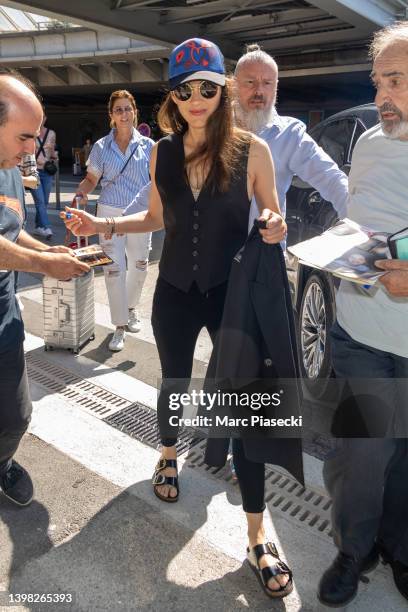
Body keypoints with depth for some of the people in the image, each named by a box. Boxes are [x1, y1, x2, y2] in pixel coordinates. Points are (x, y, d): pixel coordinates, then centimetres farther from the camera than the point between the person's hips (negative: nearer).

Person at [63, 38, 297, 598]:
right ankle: (169, 455, 53)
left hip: (233, 292, -2)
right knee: (175, 382, 21)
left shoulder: (252, 149, -9)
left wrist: (275, 229, -23)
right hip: (175, 292, 3)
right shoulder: (162, 152, 1)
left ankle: (257, 538, 16)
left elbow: (273, 218, 0)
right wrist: (100, 225, -1)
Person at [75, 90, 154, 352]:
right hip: (110, 212, -1)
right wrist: (81, 192, -15)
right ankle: (120, 326, 8)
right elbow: (92, 179, 5)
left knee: (139, 266, 10)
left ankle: (132, 307, 38)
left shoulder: (148, 145, 2)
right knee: (114, 268, -3)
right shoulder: (102, 147, 2)